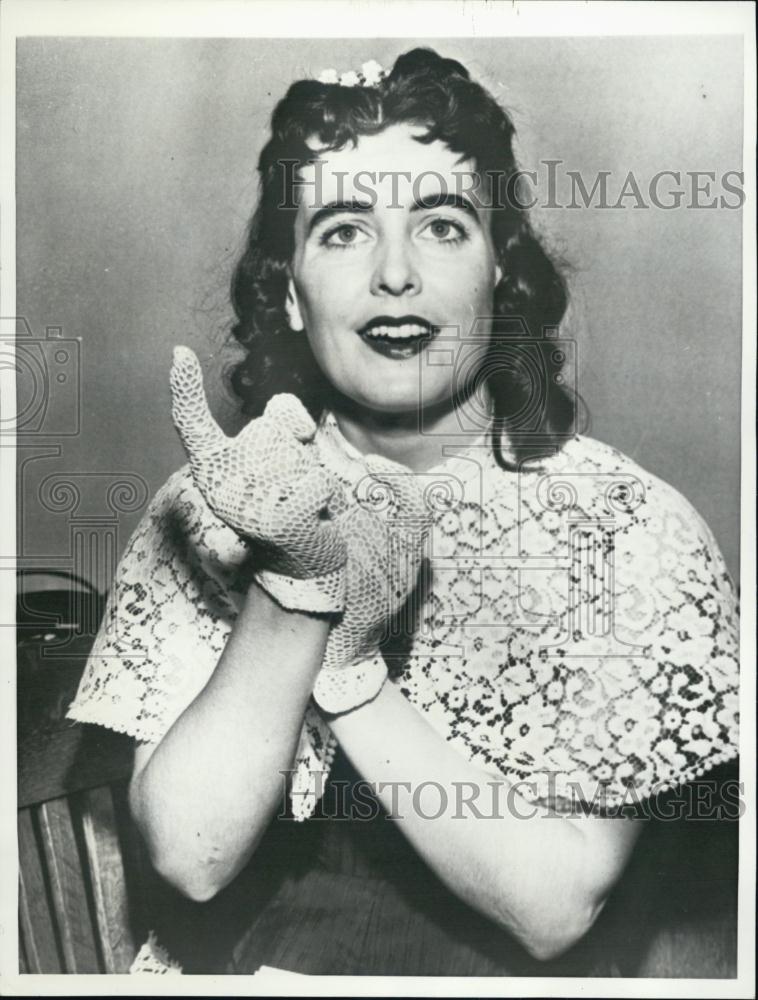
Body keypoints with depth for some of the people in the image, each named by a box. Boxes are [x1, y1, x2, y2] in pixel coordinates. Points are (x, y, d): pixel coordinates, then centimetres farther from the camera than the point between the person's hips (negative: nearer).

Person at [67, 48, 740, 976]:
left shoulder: (635, 528, -13)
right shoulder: (212, 507, -6)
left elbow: (556, 905, -16)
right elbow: (189, 857, -13)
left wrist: (341, 662, -23)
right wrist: (298, 587, -26)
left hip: (505, 977, 0)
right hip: (259, 966, 1)